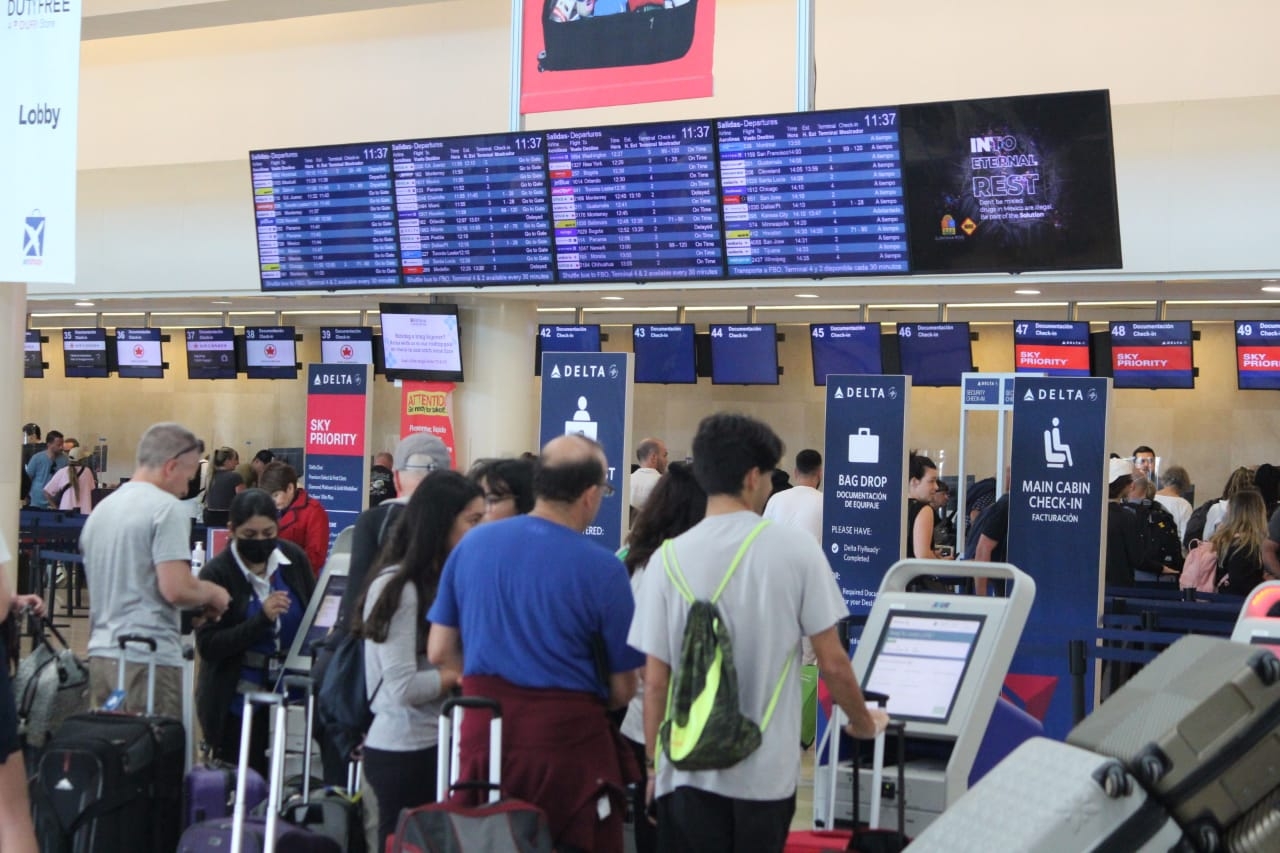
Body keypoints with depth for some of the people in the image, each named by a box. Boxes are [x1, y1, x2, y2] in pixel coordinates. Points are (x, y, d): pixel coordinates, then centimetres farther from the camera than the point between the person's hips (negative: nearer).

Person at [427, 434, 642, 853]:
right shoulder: (602, 568, -12)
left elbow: (440, 652, 7)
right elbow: (622, 690, -5)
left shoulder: (472, 543, 1)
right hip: (566, 740, -4)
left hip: (483, 736, 4)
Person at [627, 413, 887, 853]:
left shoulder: (669, 558, -5)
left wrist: (654, 764, 10)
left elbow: (655, 681, -3)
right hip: (766, 771, 0)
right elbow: (833, 663, -5)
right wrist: (863, 722, 14)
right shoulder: (795, 548, -8)